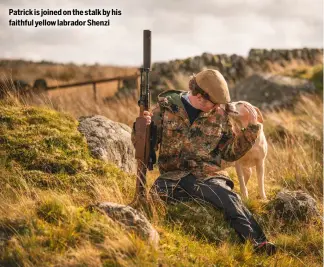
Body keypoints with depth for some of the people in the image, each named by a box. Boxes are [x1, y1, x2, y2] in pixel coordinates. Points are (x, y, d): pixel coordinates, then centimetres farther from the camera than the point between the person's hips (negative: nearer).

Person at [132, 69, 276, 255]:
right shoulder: (166, 107, 2)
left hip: (209, 174, 1)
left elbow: (231, 152, 15)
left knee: (229, 198, -34)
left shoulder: (219, 115, 10)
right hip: (174, 175, 0)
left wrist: (252, 128, 5)